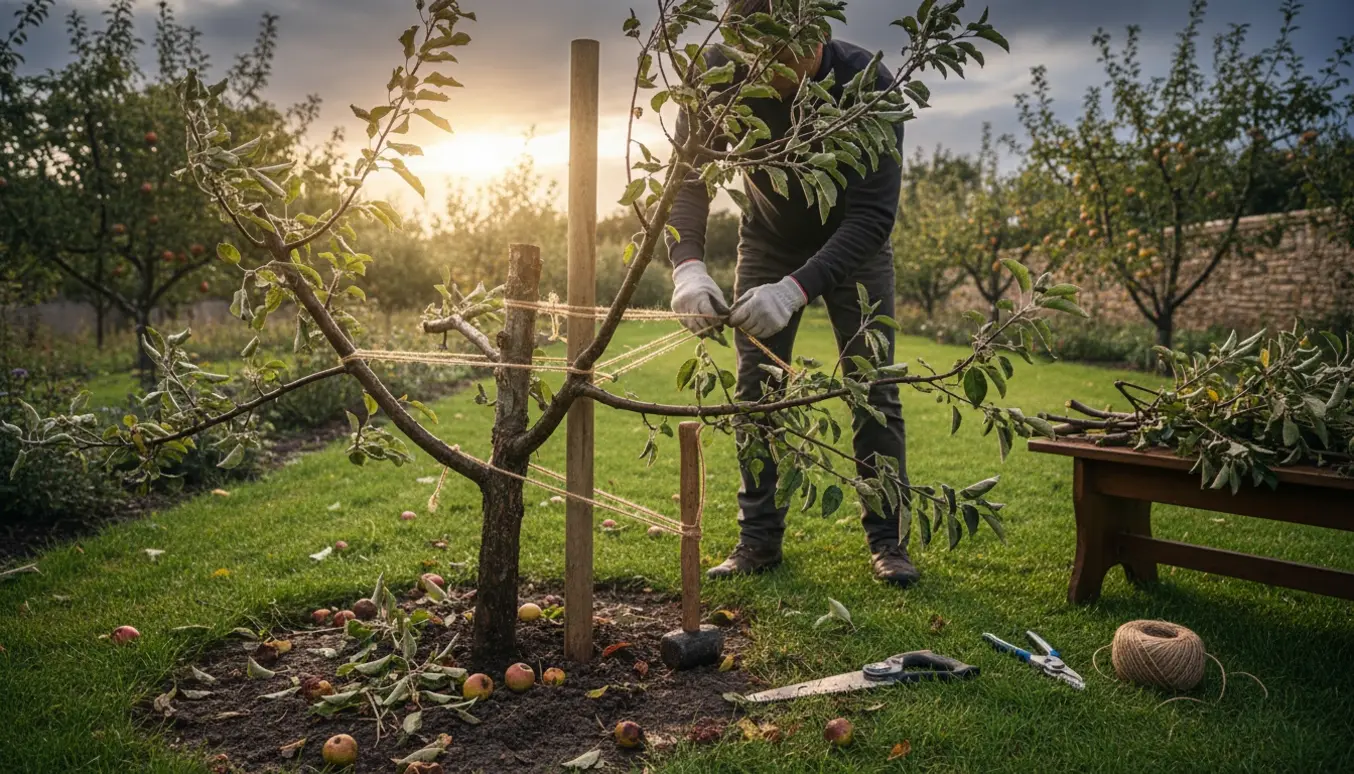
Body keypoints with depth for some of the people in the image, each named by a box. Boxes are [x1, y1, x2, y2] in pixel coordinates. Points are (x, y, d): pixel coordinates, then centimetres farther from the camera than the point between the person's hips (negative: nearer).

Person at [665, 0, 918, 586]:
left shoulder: (867, 84, -32)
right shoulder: (721, 76, -26)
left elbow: (873, 215, -36)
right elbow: (687, 181, -25)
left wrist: (797, 289, -50)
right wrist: (687, 265, -45)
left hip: (852, 244, -2)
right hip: (768, 240, 2)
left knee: (873, 388, -3)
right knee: (755, 391, -1)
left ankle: (887, 540, 9)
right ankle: (758, 541, 9)